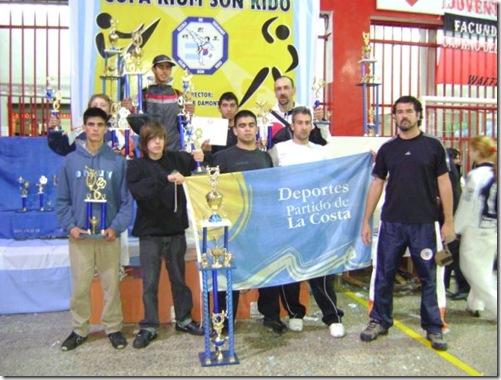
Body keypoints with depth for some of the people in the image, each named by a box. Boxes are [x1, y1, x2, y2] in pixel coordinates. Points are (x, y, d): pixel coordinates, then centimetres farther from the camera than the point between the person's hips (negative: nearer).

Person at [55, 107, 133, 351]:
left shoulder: (118, 161, 0)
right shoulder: (71, 160, 3)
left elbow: (126, 200, -1)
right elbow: (62, 199, 4)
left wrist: (117, 227, -12)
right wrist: (69, 225, -8)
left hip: (108, 234, 0)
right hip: (79, 234, 1)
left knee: (111, 283, 7)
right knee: (80, 285, 8)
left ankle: (113, 327, 23)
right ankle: (79, 329, 25)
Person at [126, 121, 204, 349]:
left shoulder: (176, 159, 4)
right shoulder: (136, 166, -4)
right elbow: (138, 191, -21)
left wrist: (201, 158, -19)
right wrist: (166, 178, -33)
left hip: (176, 229, 2)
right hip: (150, 232, -2)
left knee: (179, 277, 14)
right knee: (149, 282, 5)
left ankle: (184, 319, 29)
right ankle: (149, 327, 18)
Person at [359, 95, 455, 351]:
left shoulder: (433, 146, 2)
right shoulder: (387, 149, 7)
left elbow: (444, 184, 2)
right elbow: (377, 184, 9)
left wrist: (448, 221, -3)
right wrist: (366, 221, 6)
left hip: (424, 223, -2)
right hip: (391, 223, 2)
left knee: (428, 277, 7)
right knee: (384, 275, 8)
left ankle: (433, 327, 21)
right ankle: (380, 321, 24)